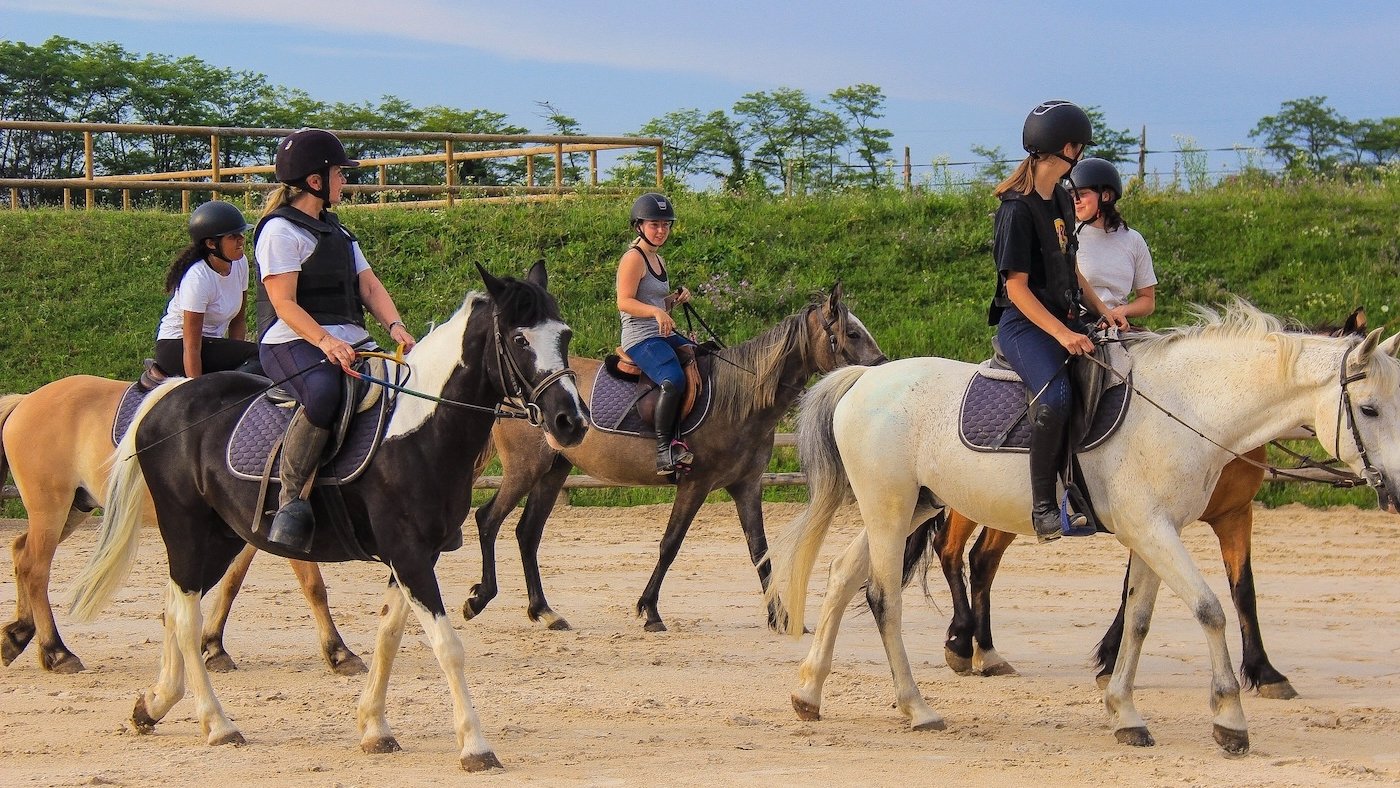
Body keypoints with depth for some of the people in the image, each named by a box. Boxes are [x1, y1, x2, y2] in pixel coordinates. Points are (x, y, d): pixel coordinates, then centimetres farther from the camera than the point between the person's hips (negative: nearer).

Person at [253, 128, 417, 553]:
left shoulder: (336, 231, 24)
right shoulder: (280, 231, -4)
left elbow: (369, 286, 15)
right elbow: (284, 303, -13)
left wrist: (395, 325, -5)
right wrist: (325, 342, -28)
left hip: (350, 340, 9)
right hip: (292, 342, -9)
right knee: (324, 392, -40)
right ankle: (289, 500, -32)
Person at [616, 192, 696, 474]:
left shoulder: (657, 260, 20)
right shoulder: (633, 258, -8)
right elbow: (624, 302, -18)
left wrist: (676, 298, 9)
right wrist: (656, 311, -31)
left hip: (664, 335, 10)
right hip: (640, 338, -10)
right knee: (674, 380, -32)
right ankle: (664, 448, -30)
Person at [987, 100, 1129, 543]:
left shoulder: (1062, 201, 14)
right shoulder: (1018, 209, -13)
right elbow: (1017, 287, -16)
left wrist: (1102, 311, 8)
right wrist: (1063, 335, -22)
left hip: (1065, 320, 9)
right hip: (1023, 324, -9)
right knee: (1055, 394, -33)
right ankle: (1043, 504, -27)